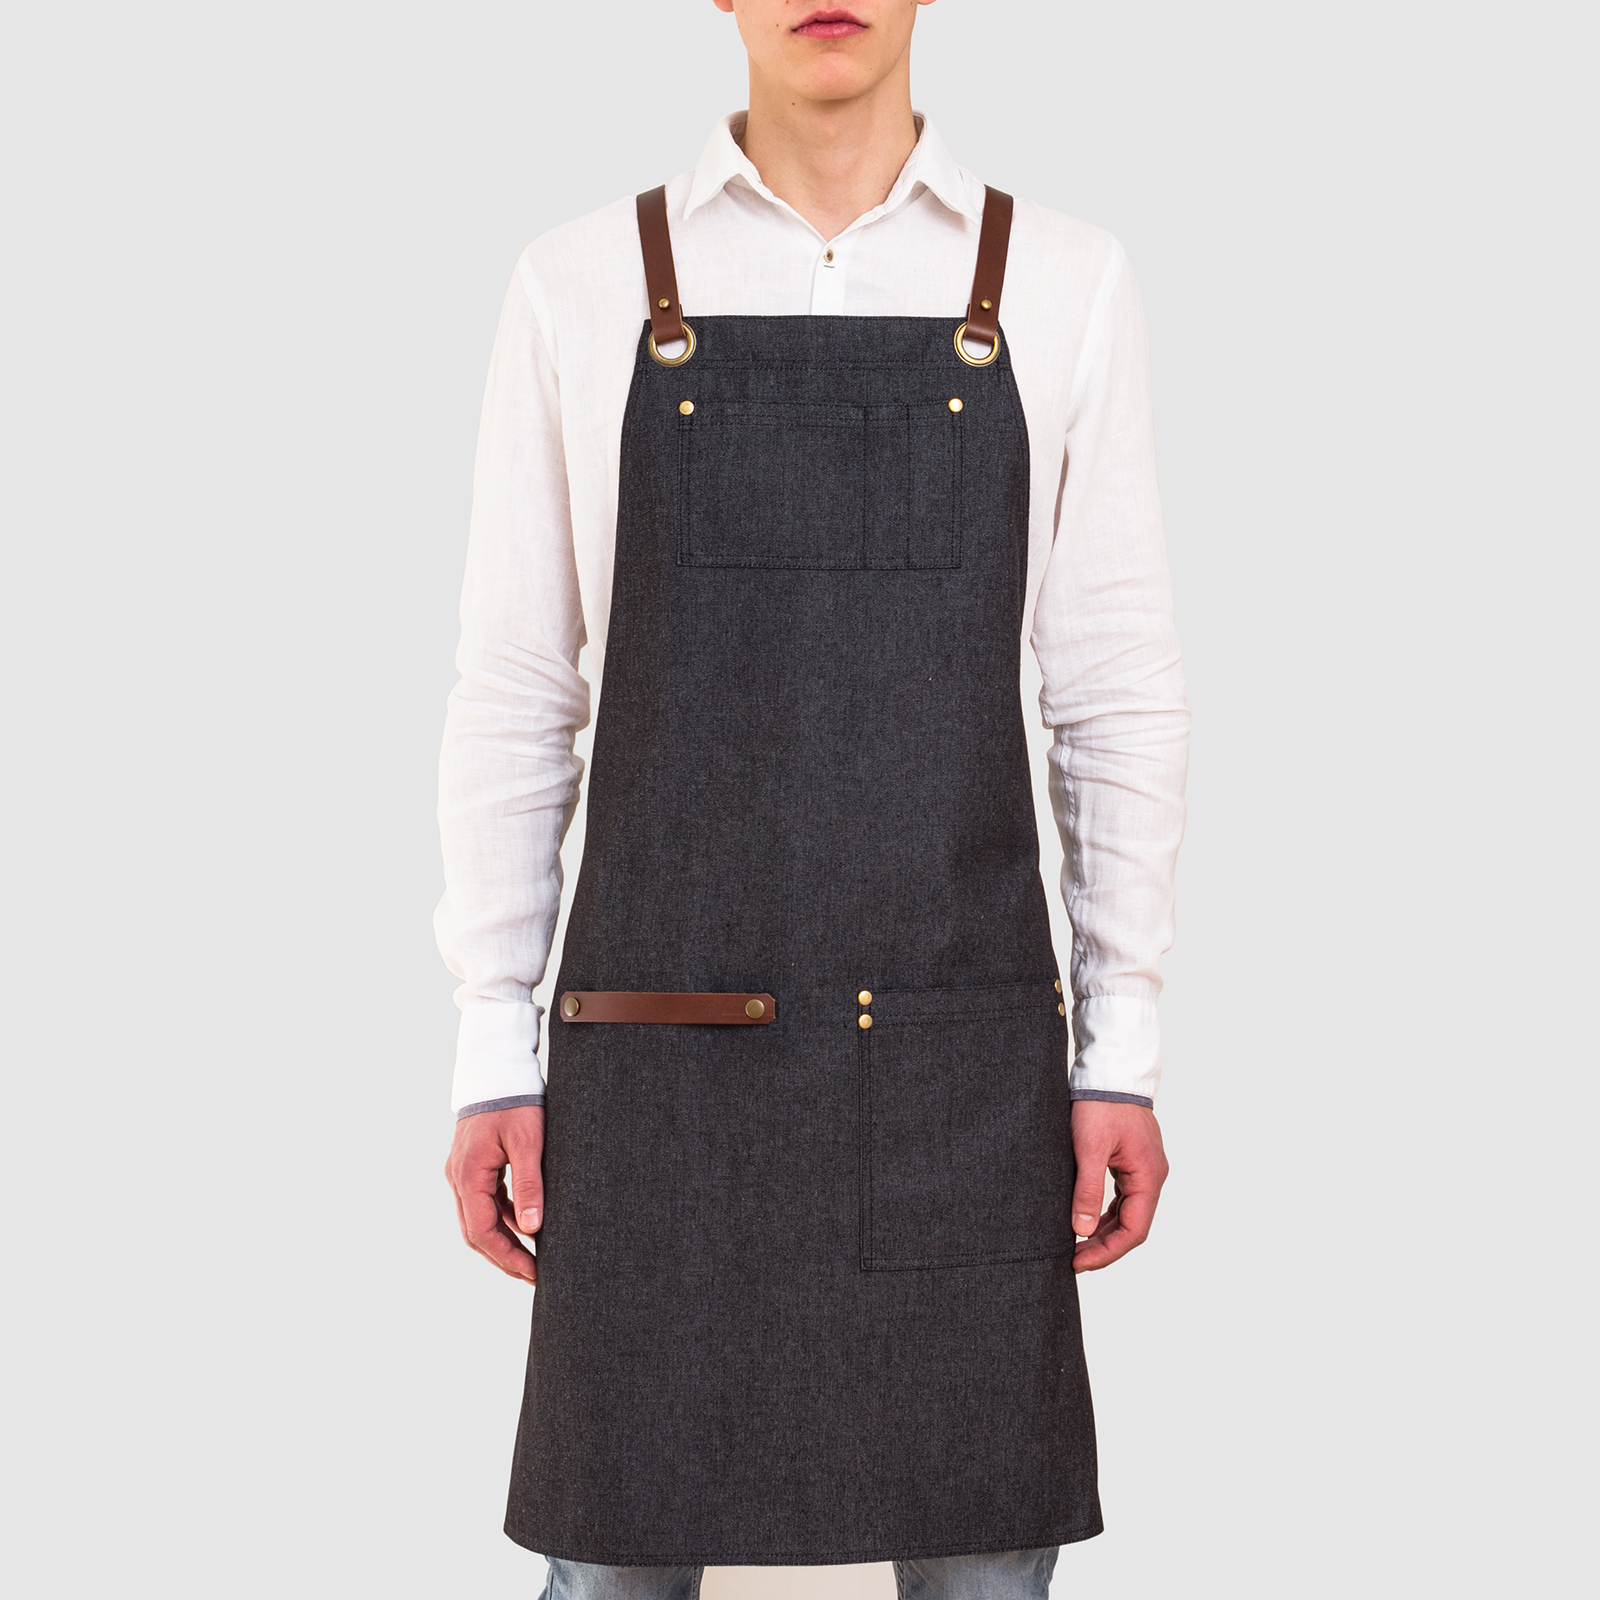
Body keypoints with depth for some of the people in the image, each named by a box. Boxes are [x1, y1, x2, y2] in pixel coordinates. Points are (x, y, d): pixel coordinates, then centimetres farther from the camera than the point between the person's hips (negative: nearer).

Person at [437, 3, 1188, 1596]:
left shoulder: (1063, 287, 4)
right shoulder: (580, 288, 3)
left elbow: (1119, 691, 5)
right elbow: (510, 698, 4)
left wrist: (1122, 1049, 1)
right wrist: (492, 1057, 1)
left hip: (961, 1053, 1)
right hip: (663, 1058, 0)